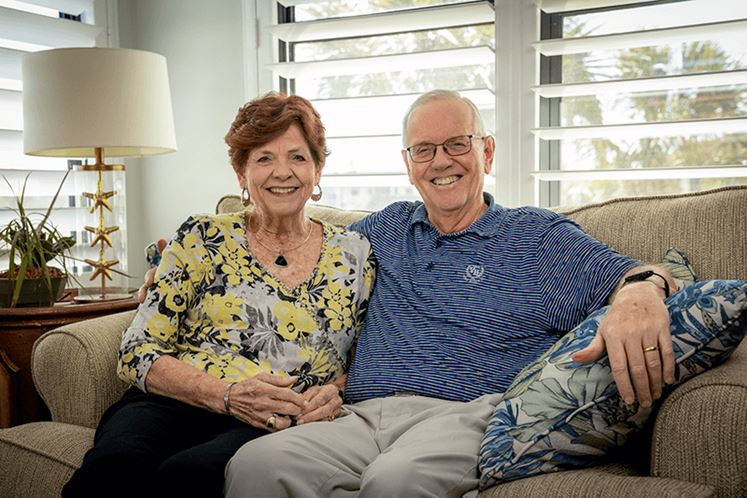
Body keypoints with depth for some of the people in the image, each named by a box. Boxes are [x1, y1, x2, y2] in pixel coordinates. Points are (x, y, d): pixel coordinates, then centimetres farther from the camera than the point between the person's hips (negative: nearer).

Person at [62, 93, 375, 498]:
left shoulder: (353, 254, 14)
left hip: (280, 431, -1)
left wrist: (334, 392, -4)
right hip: (176, 405, 2)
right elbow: (139, 351, 4)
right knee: (114, 465, -35)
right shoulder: (202, 239, 10)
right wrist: (226, 395, -11)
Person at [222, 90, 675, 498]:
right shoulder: (388, 228, 26)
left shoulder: (538, 235, 13)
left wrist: (640, 292, -26)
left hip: (470, 415, -3)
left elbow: (619, 273, -2)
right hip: (363, 416, 4)